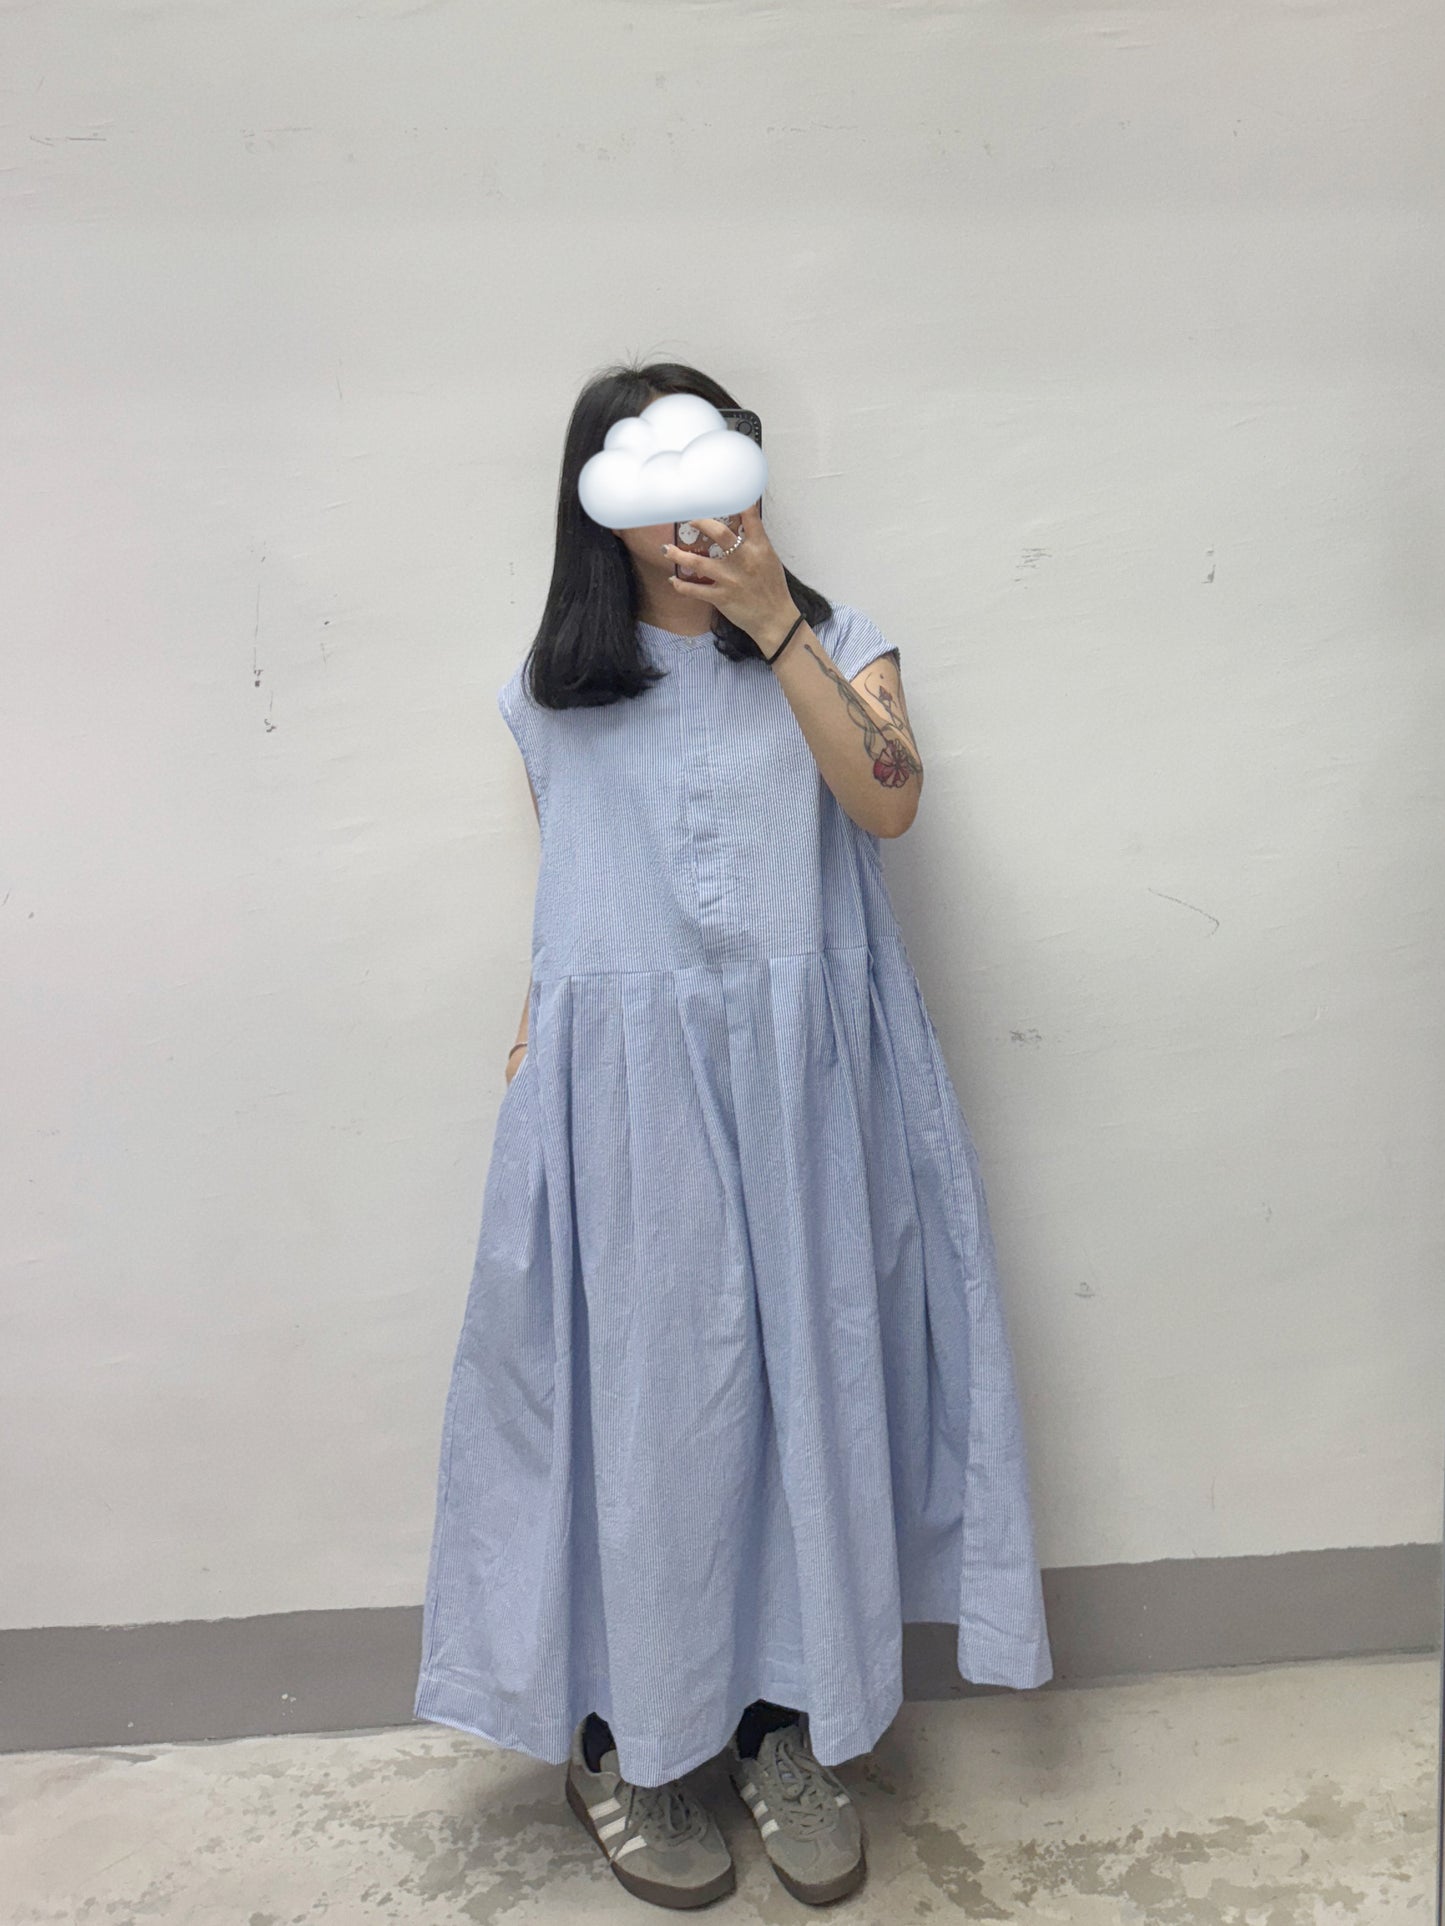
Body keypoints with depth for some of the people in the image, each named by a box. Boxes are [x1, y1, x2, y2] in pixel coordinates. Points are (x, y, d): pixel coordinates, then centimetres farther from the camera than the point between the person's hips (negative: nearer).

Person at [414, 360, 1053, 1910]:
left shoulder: (834, 641, 7)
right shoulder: (554, 689, 10)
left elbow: (889, 803, -11)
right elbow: (561, 889, 14)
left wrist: (776, 631, -16)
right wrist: (538, 1035, 7)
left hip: (798, 1073, 1)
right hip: (623, 1085, 0)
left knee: (803, 1375, 5)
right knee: (639, 1388, 4)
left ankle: (788, 1722, 25)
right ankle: (616, 1741, 23)